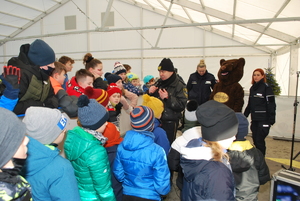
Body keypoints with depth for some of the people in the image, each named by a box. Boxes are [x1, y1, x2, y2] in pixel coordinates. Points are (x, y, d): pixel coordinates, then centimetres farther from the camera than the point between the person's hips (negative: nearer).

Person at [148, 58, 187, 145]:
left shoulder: (179, 85, -9)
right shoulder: (159, 83, 6)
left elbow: (182, 105, -16)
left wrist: (168, 98, -24)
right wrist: (150, 93, -4)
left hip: (170, 122, -5)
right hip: (156, 119, 5)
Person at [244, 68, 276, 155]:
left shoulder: (267, 88, -7)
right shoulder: (252, 88, 14)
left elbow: (271, 104, -12)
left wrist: (271, 119, -16)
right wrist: (244, 116, 19)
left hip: (263, 119, -6)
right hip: (254, 119, 6)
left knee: (259, 140, -6)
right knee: (255, 139, 9)